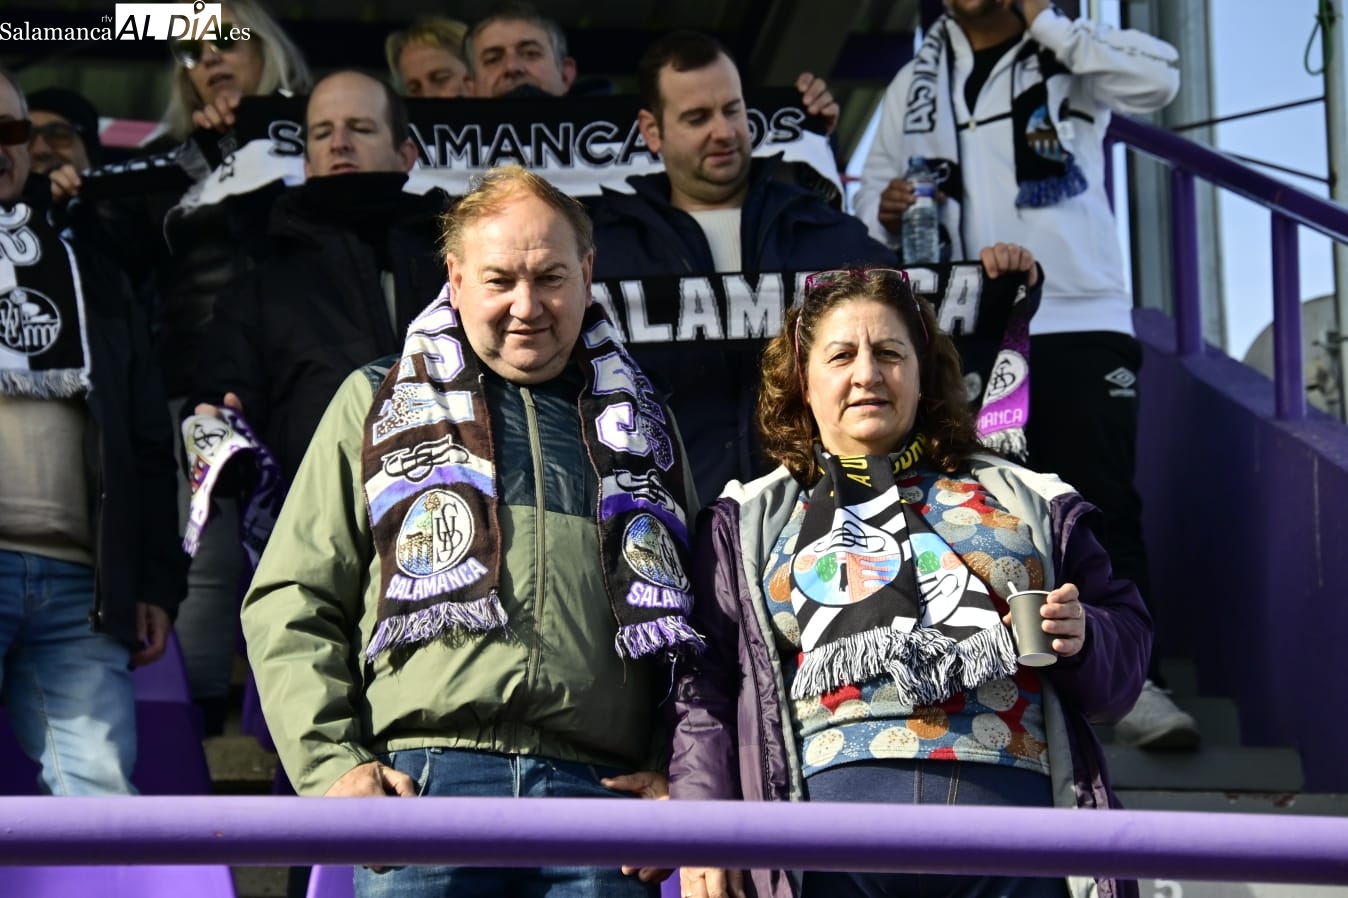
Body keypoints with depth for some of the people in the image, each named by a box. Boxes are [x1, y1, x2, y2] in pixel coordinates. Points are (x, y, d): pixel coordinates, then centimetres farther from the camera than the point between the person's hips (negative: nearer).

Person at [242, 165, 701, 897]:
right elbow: (292, 602, 10)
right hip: (426, 780, -1)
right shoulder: (377, 404, 16)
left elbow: (696, 621, 22)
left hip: (603, 789, 2)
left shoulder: (641, 426, 22)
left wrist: (673, 771, 6)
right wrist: (331, 763, -3)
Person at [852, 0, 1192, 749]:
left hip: (1080, 322, -3)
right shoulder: (916, 83, 16)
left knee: (1103, 502, -8)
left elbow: (1158, 79, -15)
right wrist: (885, 208, -7)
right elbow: (871, 191, 17)